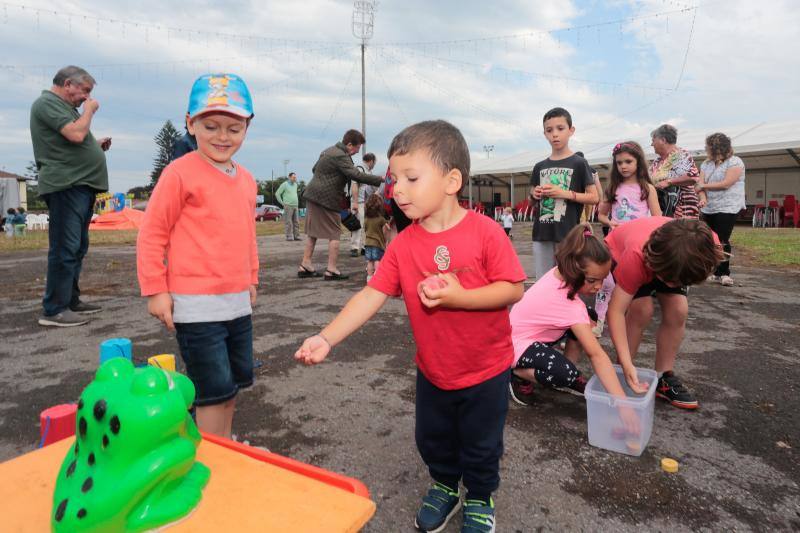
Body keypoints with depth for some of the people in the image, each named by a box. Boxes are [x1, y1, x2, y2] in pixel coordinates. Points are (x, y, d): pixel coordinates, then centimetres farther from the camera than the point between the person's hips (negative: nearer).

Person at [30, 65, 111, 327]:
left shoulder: (63, 106, 25)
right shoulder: (47, 103, -5)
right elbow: (76, 134, -19)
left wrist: (97, 145, 15)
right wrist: (89, 110, -4)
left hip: (80, 185, 10)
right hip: (65, 185, -10)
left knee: (77, 248, 14)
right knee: (65, 249, -11)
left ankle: (71, 300, 22)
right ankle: (54, 310, -6)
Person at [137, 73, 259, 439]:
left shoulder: (246, 180, 10)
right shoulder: (180, 172, -11)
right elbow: (151, 233, -9)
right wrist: (155, 290, -9)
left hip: (238, 300, 8)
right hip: (197, 304, -7)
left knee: (234, 381, 19)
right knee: (215, 389, -1)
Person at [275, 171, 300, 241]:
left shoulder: (295, 184, 14)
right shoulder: (284, 184, -6)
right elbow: (277, 194, -7)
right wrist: (282, 203, -8)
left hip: (295, 206, 7)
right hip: (288, 206, -7)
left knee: (296, 222, 3)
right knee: (289, 222, -7)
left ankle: (296, 236, 6)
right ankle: (289, 237, -3)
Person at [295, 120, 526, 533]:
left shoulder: (485, 232, -20)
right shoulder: (403, 244, -9)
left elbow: (513, 289, -20)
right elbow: (372, 295, -14)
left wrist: (458, 297, -32)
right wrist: (326, 338, -23)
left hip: (486, 369, -3)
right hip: (432, 370, 4)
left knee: (481, 445, 17)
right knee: (432, 440, 22)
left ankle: (480, 498, 45)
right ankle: (444, 486, 51)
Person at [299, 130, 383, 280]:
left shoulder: (328, 151, 15)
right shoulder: (341, 156, -17)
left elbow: (315, 168, 26)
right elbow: (357, 175, -26)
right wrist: (380, 179, -23)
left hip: (313, 196, 10)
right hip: (327, 199, -10)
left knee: (313, 233, 13)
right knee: (334, 234, -2)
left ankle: (305, 266, 17)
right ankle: (331, 270, 0)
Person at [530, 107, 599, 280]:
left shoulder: (579, 163, -2)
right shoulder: (539, 167, 11)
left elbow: (594, 197, -3)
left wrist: (565, 193, -14)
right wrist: (535, 194, 0)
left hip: (568, 234, -4)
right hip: (542, 234, 5)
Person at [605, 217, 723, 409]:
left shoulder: (709, 244, -36)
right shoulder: (636, 256, -46)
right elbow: (616, 311, -42)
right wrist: (627, 366, -46)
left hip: (672, 258, 4)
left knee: (678, 312, -13)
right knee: (642, 310, -23)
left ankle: (663, 378, 6)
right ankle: (623, 377, -4)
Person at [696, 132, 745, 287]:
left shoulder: (735, 162, -7)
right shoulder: (706, 164, 11)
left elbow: (726, 183, -17)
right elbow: (701, 184, 1)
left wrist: (703, 186, -8)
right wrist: (703, 198, -18)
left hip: (727, 208, -6)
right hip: (709, 209, 6)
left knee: (722, 240, -8)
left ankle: (724, 273, 1)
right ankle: (716, 272, 15)